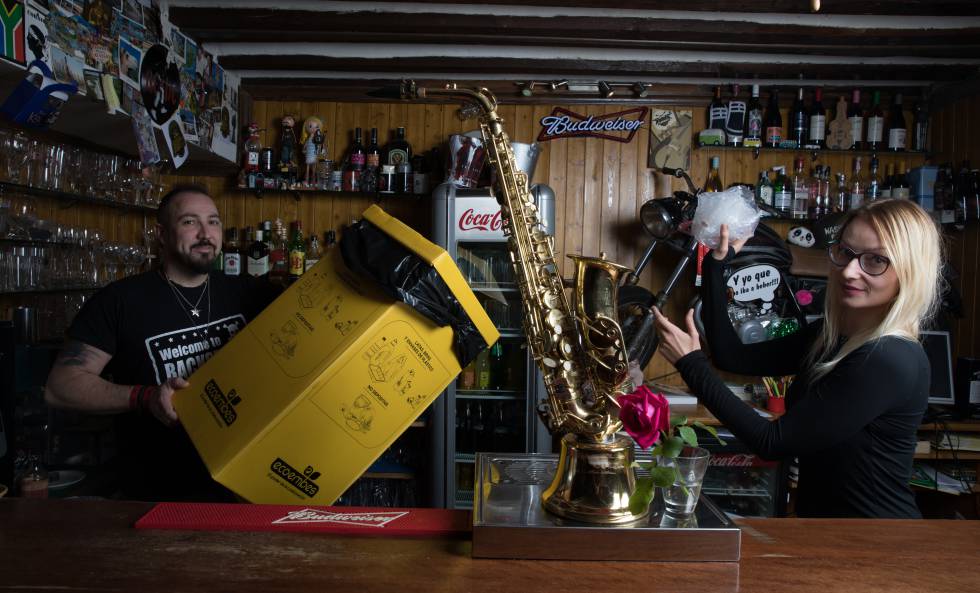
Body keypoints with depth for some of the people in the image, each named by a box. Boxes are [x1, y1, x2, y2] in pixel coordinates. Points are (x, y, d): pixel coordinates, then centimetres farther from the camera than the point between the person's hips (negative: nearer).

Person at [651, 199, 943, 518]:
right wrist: (716, 264, 1)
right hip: (817, 510, 7)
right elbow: (733, 357, 3)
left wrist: (692, 365, -21)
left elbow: (773, 442, -23)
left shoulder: (891, 361, -23)